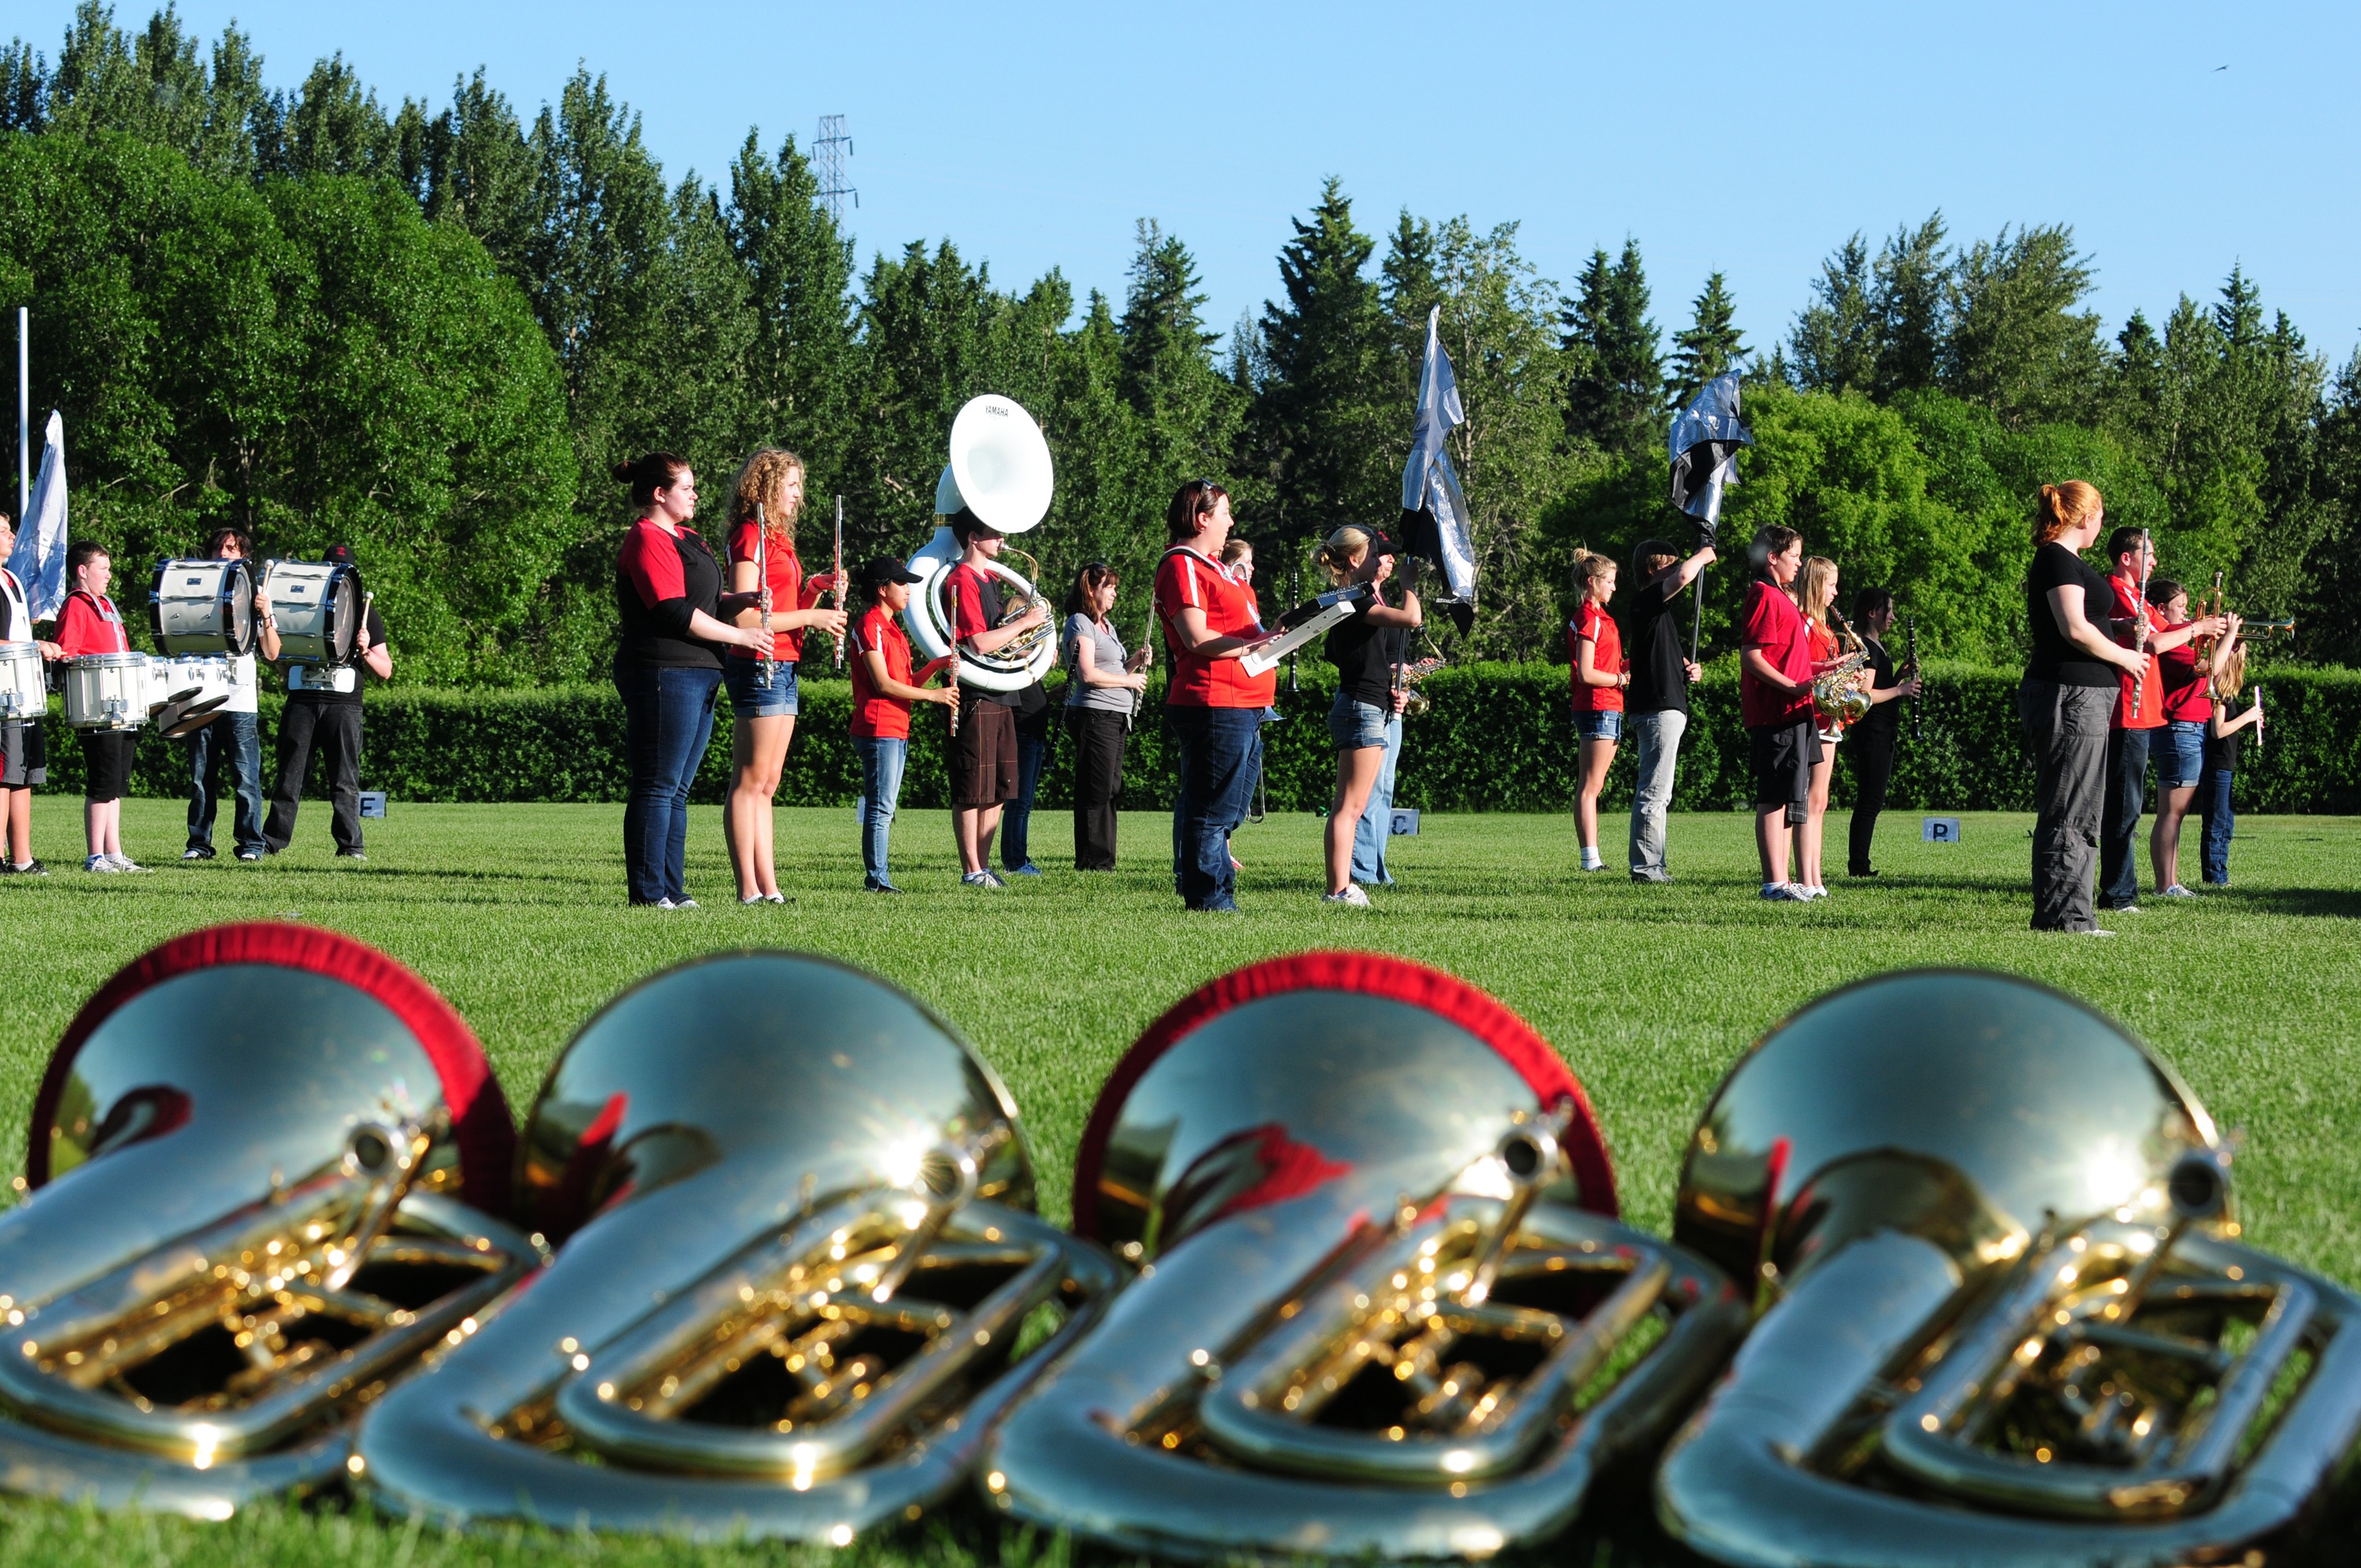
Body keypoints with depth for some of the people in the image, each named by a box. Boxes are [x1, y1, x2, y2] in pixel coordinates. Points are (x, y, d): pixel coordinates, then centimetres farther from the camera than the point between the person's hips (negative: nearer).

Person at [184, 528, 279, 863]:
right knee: (201, 778, 3)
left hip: (241, 701, -2)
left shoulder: (253, 594, 7)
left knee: (246, 778, -5)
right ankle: (199, 843, 9)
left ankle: (251, 844, 0)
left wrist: (266, 616, -11)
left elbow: (271, 653, 3)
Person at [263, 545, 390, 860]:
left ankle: (350, 845, -4)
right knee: (289, 775, 1)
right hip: (301, 700, 2)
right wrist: (268, 621, -2)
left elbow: (386, 671, 10)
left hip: (343, 704, -1)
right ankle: (271, 841, 5)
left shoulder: (365, 615, 13)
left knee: (345, 781, -5)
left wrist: (366, 652, -9)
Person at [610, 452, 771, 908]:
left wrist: (742, 600, 2)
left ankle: (672, 888, 13)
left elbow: (707, 603, 23)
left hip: (698, 675, 10)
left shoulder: (684, 539, 21)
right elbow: (678, 614, -18)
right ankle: (648, 892, -7)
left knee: (676, 790, 11)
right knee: (658, 787, -8)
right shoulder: (648, 541, -11)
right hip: (664, 676, -10)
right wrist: (741, 637, -12)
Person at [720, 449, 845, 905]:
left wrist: (814, 590, 4)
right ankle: (749, 891, -8)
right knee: (750, 782, -8)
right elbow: (744, 617, -18)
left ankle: (769, 887, 11)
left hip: (783, 670, 10)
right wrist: (811, 617, -15)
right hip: (759, 665, -10)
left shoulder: (778, 538, 19)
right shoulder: (750, 536, -10)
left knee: (766, 785, 9)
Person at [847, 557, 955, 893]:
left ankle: (878, 878, 9)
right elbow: (883, 684, -16)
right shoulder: (869, 625, -9)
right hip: (878, 728, -10)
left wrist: (937, 665, 4)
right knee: (881, 807, -10)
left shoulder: (891, 627, 22)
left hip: (896, 730, 10)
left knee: (884, 808, 8)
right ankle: (876, 879, -10)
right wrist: (932, 695, -13)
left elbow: (905, 684, 19)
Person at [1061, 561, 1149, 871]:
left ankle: (1103, 858, 15)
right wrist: (1129, 680, -10)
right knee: (1097, 790, -8)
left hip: (1116, 716, 10)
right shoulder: (1080, 624, -8)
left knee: (1110, 790, 10)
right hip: (1094, 714, -10)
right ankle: (1091, 860, -6)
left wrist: (1135, 662, 7)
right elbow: (1088, 674, -18)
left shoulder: (1106, 625, 21)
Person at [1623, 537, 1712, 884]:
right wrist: (1702, 557, -7)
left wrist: (1687, 669, 12)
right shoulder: (1646, 599, -10)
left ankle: (1651, 866, 17)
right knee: (1654, 791, -10)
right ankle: (1646, 866, -10)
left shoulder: (1658, 606, 20)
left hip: (1667, 706, 11)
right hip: (1658, 708, -11)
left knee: (1655, 793, 13)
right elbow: (1684, 576, -28)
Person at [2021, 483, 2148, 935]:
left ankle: (2070, 914, 18)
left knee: (2082, 813, 14)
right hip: (2068, 693, -11)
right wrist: (2122, 656, -8)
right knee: (2067, 811, -8)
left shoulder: (2064, 560, 20)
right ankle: (2062, 914, -7)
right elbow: (2074, 630, -20)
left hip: (2083, 698, 11)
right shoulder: (2057, 560, -12)